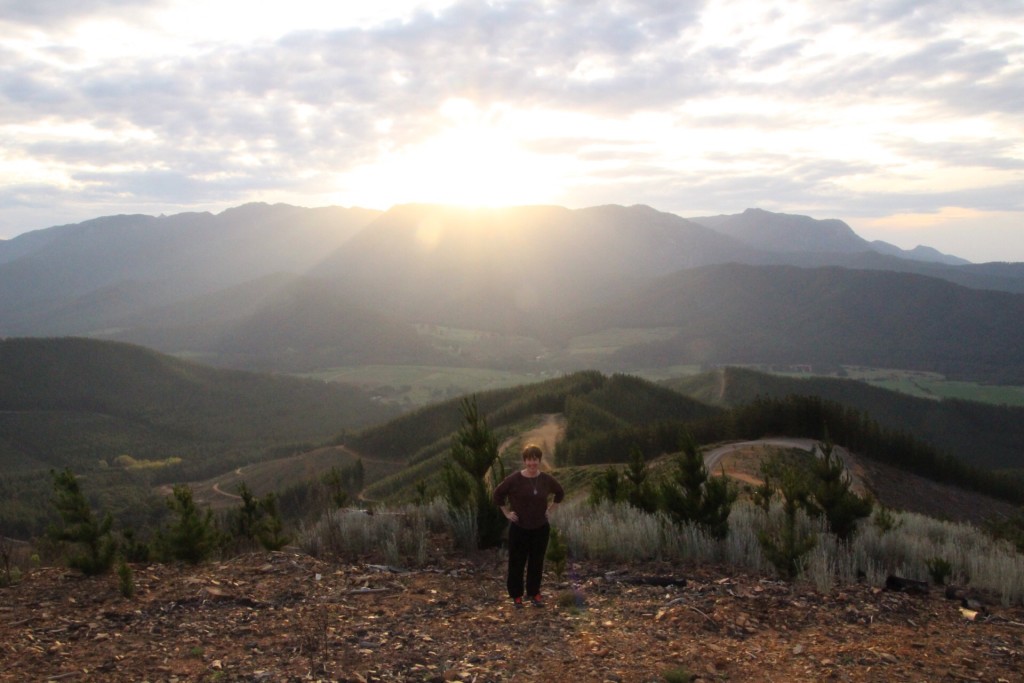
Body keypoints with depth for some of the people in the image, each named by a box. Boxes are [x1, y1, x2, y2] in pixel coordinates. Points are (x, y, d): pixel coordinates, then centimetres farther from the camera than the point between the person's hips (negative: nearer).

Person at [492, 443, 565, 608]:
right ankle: (516, 595, 20)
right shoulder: (514, 479, -14)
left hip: (541, 528, 3)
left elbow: (560, 493, 14)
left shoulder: (547, 479, -4)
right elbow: (498, 493, -2)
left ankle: (534, 593, 26)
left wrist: (550, 510, 8)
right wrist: (507, 513, -3)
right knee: (517, 562, 6)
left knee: (537, 562, 11)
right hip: (519, 528, -3)